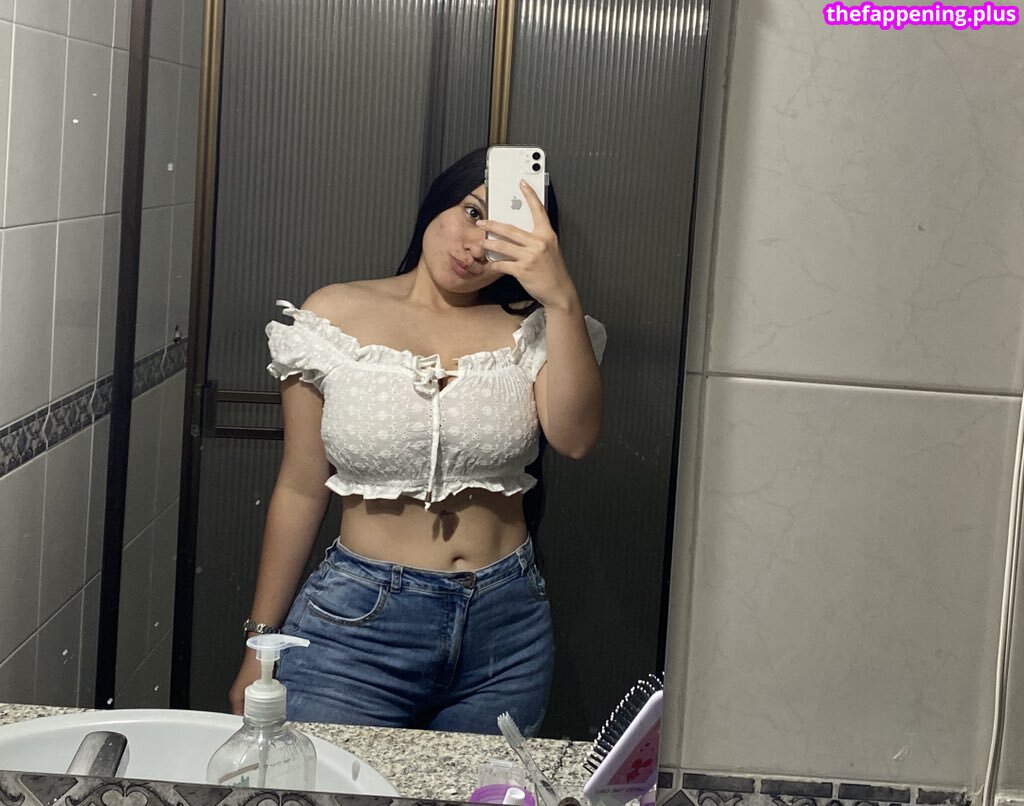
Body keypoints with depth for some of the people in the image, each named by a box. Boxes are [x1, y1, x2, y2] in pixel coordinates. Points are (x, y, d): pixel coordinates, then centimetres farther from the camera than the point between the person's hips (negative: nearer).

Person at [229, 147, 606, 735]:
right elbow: (301, 489, 3)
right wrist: (260, 645, 5)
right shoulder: (337, 317, 0)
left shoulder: (528, 329, 2)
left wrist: (563, 299, -23)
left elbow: (576, 438, -17)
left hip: (504, 629, 1)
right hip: (358, 621, -1)